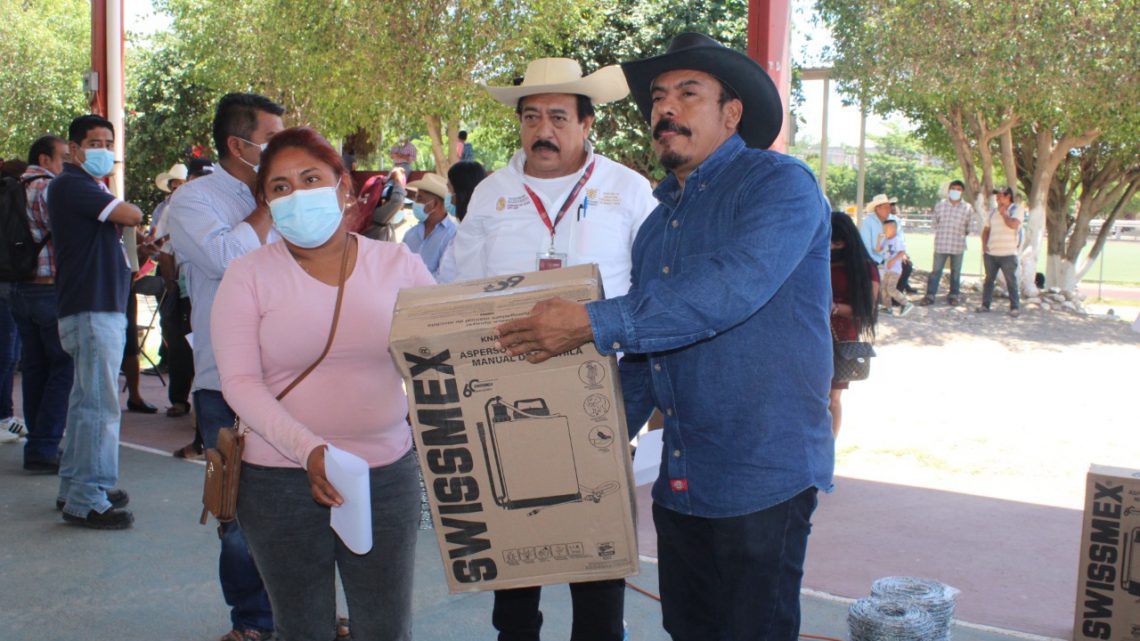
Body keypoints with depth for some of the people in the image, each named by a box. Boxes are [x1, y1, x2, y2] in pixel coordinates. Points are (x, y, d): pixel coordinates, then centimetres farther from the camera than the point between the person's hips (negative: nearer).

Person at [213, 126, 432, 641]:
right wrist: (307, 449, -21)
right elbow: (239, 382, -8)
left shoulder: (398, 265, 3)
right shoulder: (248, 276, -1)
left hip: (387, 475, 1)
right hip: (281, 479, -1)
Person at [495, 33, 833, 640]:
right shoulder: (657, 222, 15)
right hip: (679, 479, 7)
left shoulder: (779, 183, -10)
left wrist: (595, 322, -30)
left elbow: (733, 285, -28)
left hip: (763, 476, -7)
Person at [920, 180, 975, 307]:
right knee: (936, 271, 1)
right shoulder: (940, 205, 6)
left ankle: (954, 295, 18)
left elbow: (969, 226, 11)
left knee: (956, 272, 8)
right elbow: (934, 221, 16)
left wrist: (964, 233, 4)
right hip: (941, 244, 1)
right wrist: (939, 231, 8)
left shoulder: (967, 208, 2)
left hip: (958, 246, 0)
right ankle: (930, 295, 4)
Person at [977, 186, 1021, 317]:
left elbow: (1013, 224, -22)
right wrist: (984, 245, 6)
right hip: (991, 253, 5)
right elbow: (986, 230, 20)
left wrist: (1003, 213, -9)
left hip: (1008, 254, -5)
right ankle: (985, 304, 17)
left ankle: (1015, 307, 3)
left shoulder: (1015, 210, -3)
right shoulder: (993, 211, 13)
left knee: (1011, 281, -1)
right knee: (989, 279, 10)